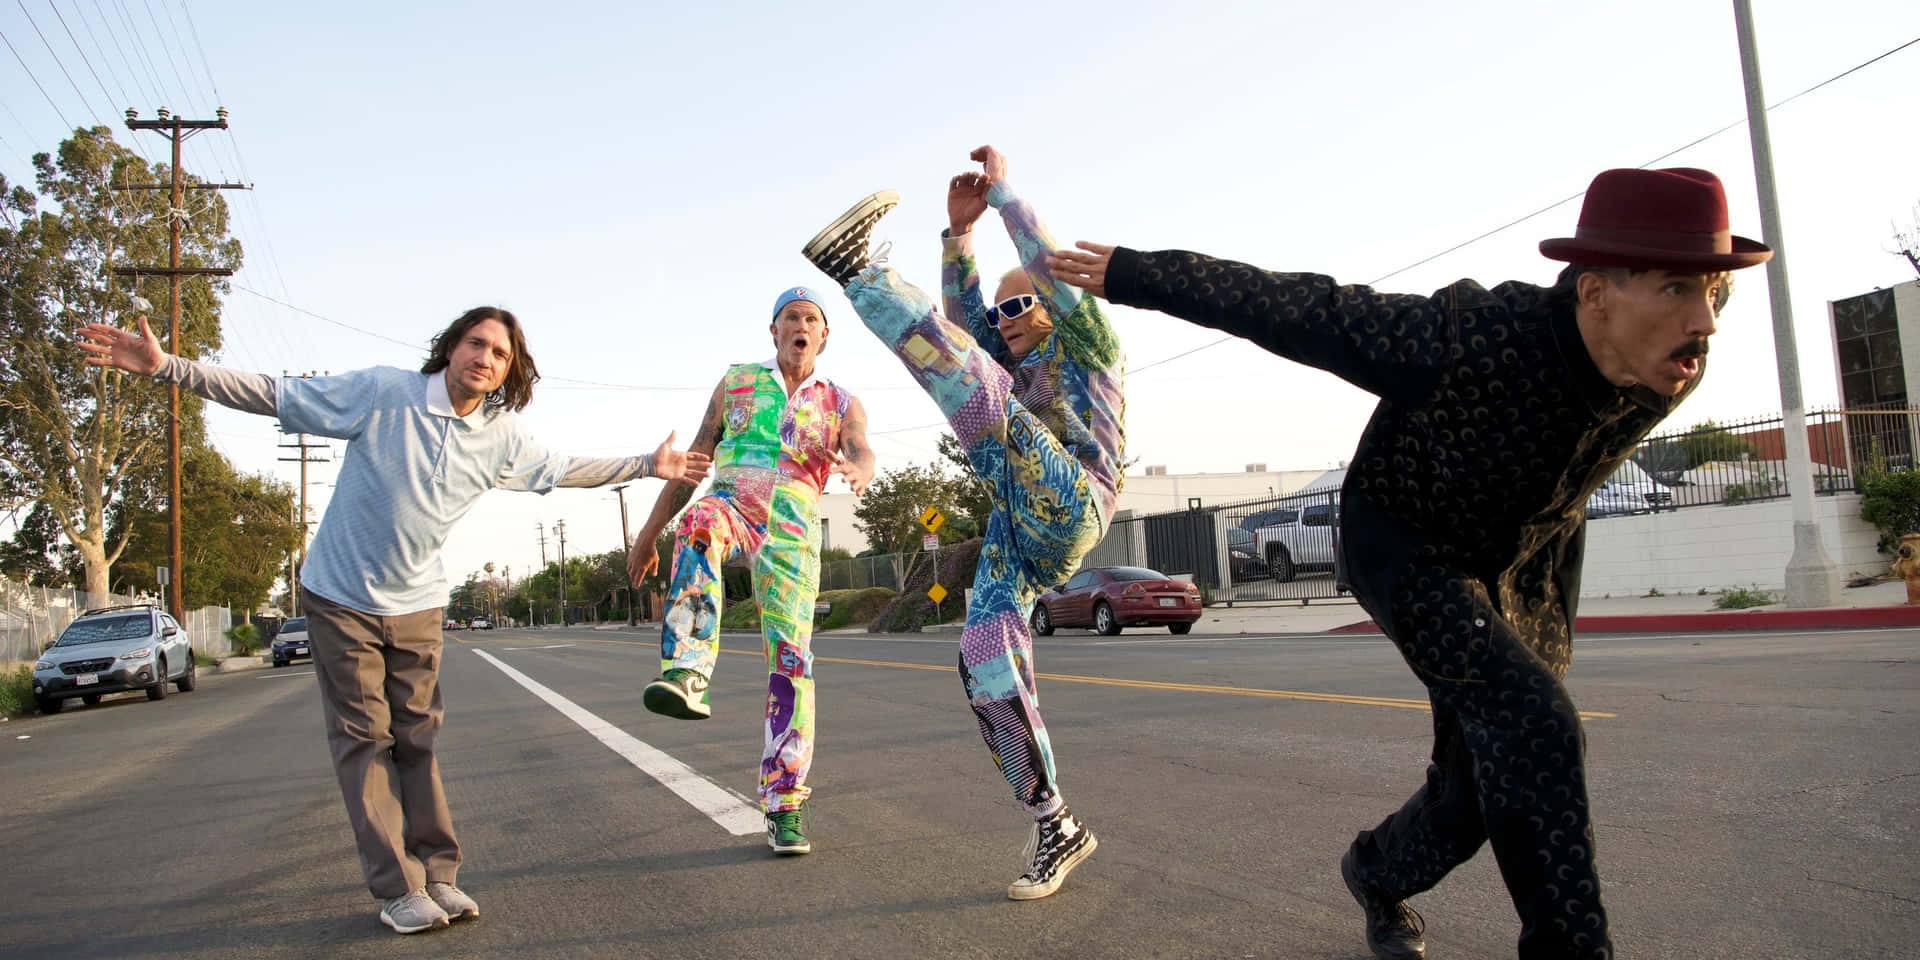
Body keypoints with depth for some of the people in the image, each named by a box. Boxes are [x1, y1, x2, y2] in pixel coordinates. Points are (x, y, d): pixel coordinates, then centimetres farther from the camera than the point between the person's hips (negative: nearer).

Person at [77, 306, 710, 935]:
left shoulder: (503, 434, -4)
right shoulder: (382, 392, -17)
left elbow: (560, 471, 12)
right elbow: (274, 395, -13)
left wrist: (649, 465, 10)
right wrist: (165, 367, -19)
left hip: (417, 604, 3)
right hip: (342, 597, -3)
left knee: (416, 737, 5)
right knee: (363, 740, -2)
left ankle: (436, 875, 10)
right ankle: (398, 890, 0)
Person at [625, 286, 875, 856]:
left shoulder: (842, 403, 15)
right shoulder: (737, 382, 19)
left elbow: (862, 451, -7)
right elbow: (693, 460, 20)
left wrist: (858, 471, -34)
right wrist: (649, 534, 16)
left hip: (791, 532, 0)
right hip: (731, 505, 0)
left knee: (791, 660, -9)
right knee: (700, 524, -38)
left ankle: (784, 807, 2)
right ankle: (687, 675, -55)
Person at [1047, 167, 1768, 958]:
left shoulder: (1673, 368, -19)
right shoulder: (1475, 336, -37)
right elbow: (1298, 309, -30)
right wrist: (1137, 276, -24)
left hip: (1522, 561, 6)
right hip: (1402, 545, -5)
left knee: (1476, 796, 8)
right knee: (1529, 727, -26)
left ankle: (1377, 872, 39)